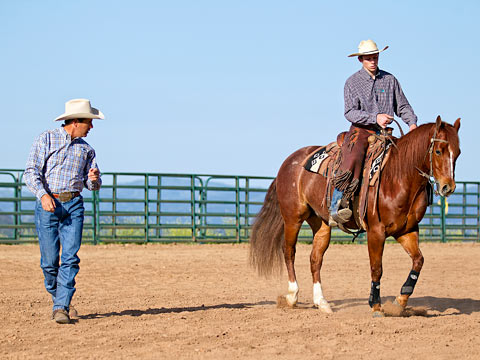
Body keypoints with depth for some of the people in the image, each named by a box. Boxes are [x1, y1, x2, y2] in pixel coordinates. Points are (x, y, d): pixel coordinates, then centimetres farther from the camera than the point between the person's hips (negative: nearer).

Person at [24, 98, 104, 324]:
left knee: (70, 257, -11)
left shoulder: (86, 149, 15)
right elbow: (31, 172, -5)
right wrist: (43, 195, -20)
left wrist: (94, 179, -5)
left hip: (74, 205, 3)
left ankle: (62, 308, -11)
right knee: (49, 260, -2)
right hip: (48, 205, -3)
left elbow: (92, 185, 20)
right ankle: (58, 298, 22)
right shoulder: (46, 140, 3)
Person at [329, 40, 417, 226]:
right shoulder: (352, 82, 3)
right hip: (360, 130, -4)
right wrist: (375, 118, -20)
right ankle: (336, 208, -37)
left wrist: (412, 122, -5)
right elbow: (350, 112, -7)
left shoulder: (390, 80, 13)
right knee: (352, 160, -32)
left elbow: (402, 106, 15)